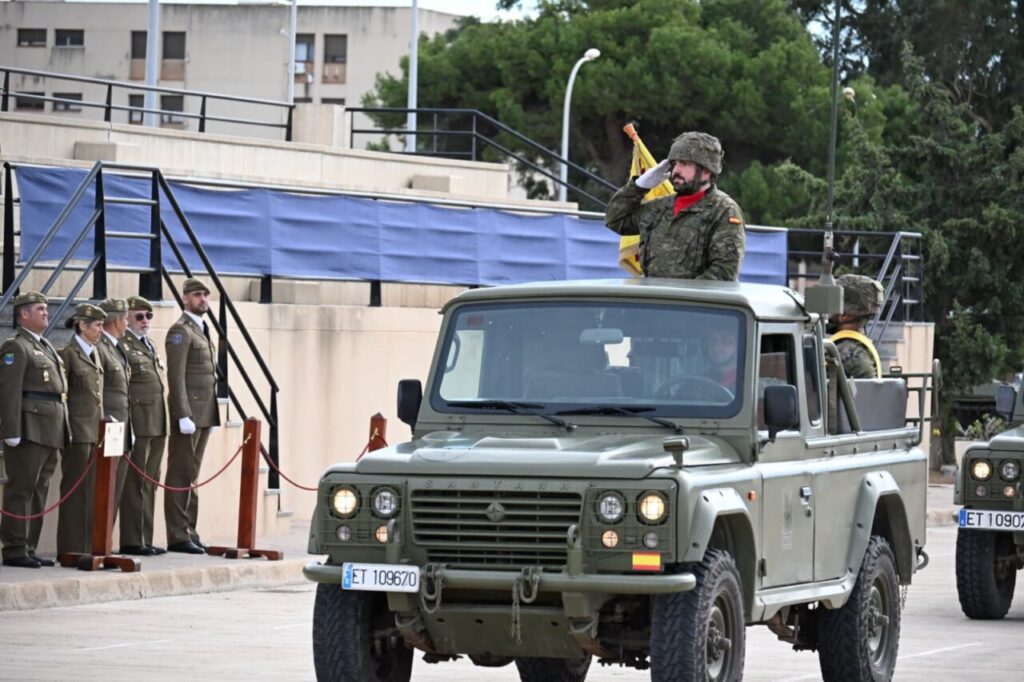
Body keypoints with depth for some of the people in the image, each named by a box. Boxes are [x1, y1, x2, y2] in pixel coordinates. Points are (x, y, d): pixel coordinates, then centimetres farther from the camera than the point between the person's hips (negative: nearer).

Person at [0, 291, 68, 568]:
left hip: (50, 432, 9)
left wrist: (61, 431, 18)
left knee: (38, 491, 9)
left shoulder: (45, 347, 22)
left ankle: (29, 548, 13)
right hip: (29, 429, -9)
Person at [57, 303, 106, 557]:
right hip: (78, 429, -8)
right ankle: (71, 548, -1)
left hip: (96, 430, 8)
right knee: (76, 488, -5)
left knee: (92, 489, 8)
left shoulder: (95, 353, 16)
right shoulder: (68, 353, -8)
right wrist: (64, 430, -15)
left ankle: (88, 545, 11)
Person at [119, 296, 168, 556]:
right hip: (138, 424, -9)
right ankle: (131, 541, -2)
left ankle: (145, 539, 15)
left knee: (150, 484, 11)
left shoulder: (149, 346, 19)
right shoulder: (122, 345, -8)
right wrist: (125, 426, -19)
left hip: (157, 424, 9)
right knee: (135, 483, -5)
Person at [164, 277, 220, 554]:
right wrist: (183, 415, -22)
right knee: (180, 475, -6)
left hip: (204, 414, 9)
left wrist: (211, 414, 17)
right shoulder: (181, 330, -9)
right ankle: (178, 536, -6)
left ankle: (189, 531, 14)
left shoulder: (202, 330, 19)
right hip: (188, 412, -9)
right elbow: (176, 376, -16)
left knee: (192, 476, 11)